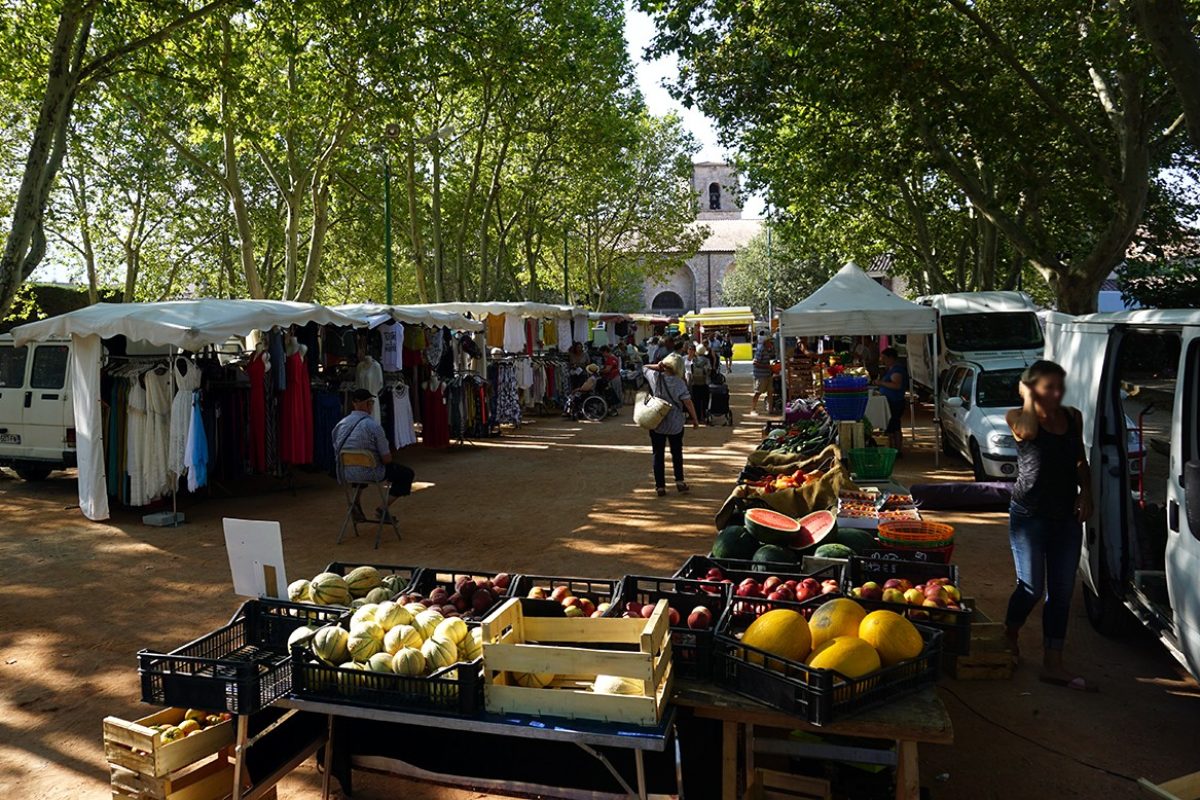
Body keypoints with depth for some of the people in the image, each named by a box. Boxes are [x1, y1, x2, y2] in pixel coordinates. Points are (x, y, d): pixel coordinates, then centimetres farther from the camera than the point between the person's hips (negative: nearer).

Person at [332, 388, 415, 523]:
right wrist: (386, 460, 9)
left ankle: (357, 501, 23)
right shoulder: (374, 426, -17)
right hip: (369, 474, -6)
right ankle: (385, 507, 7)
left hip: (346, 475, 6)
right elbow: (387, 459, -14)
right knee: (407, 473, 12)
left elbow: (337, 452, 11)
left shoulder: (340, 425, 0)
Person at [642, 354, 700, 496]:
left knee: (658, 454, 8)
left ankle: (660, 486, 8)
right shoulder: (679, 382, -14)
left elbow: (644, 368, 13)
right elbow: (688, 403, -15)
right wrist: (695, 419, -4)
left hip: (656, 423, 1)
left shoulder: (655, 377, -8)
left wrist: (657, 367, -4)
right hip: (675, 424, -1)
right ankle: (679, 481, 17)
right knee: (677, 453, 18)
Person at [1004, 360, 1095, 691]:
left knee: (1061, 592, 6)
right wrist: (1027, 396, -16)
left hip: (1066, 516, 5)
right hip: (1029, 515, -5)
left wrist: (1086, 494, 2)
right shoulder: (1020, 419, -9)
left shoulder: (1073, 417, 6)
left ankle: (1053, 664, 15)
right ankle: (1009, 638, 29)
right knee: (1032, 587, 1)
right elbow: (1027, 429, -32)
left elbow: (1081, 462, 16)